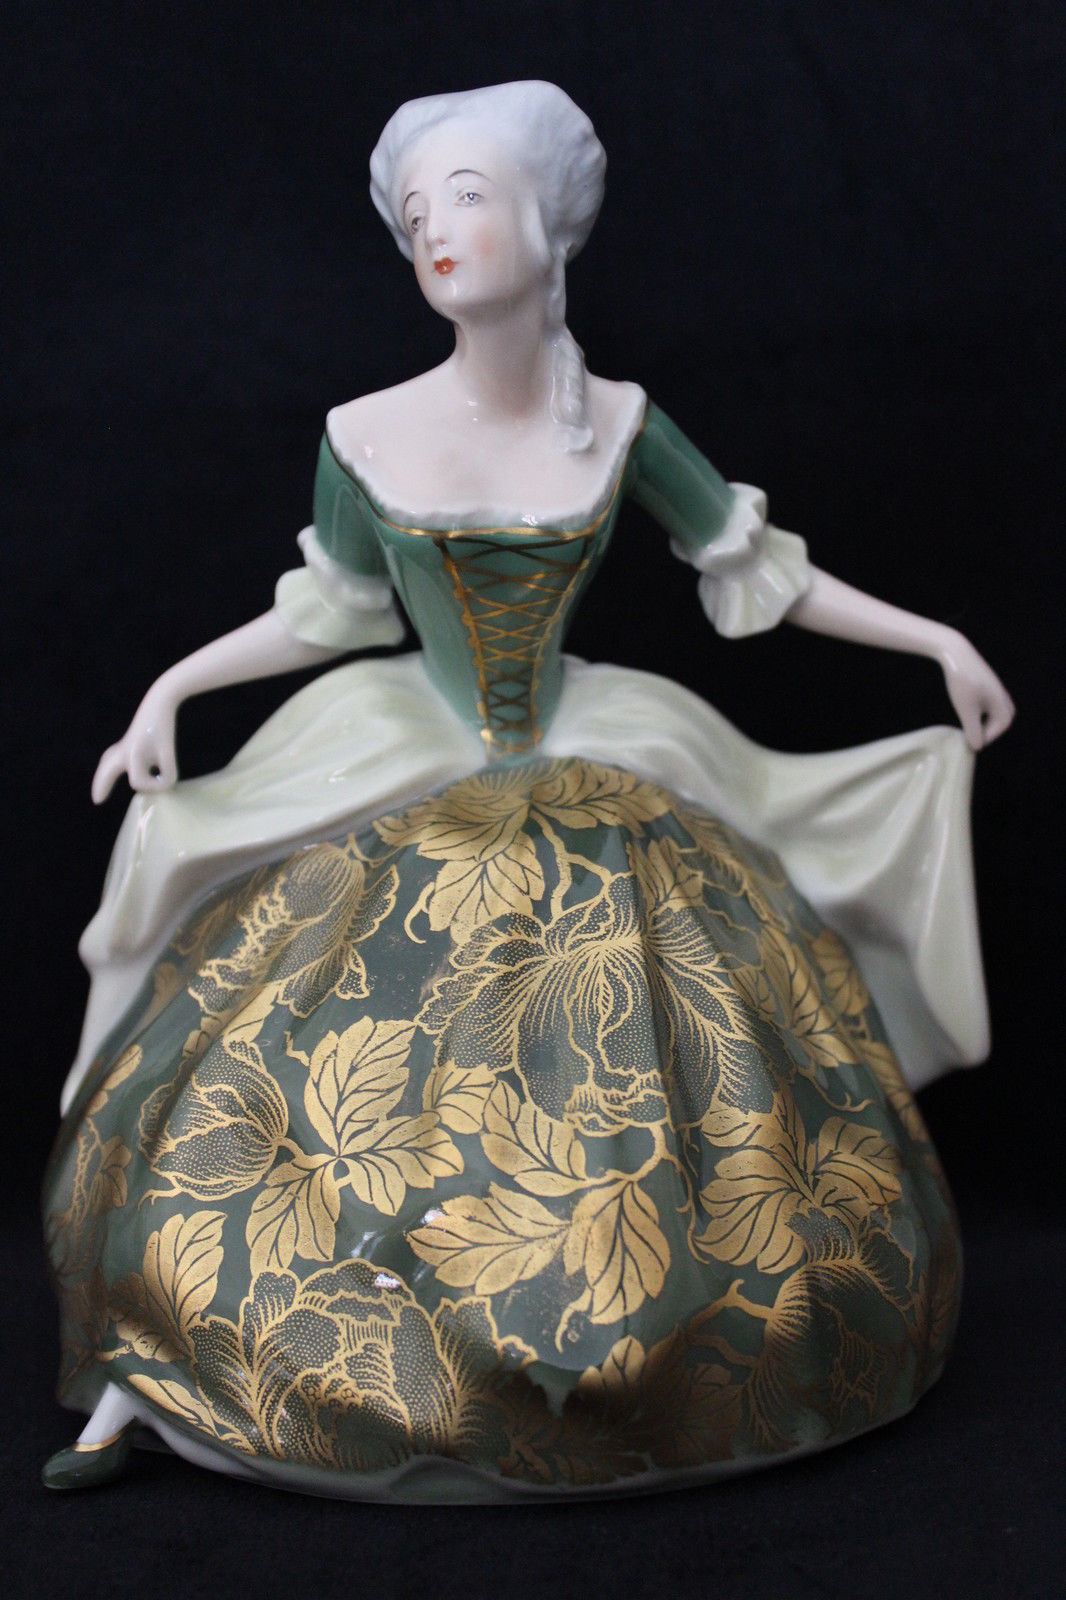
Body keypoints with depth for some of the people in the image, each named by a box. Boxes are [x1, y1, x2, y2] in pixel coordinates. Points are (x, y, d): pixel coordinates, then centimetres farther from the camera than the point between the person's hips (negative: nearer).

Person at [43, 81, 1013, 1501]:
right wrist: (173, 684, 2)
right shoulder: (365, 435, -4)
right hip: (401, 795, 0)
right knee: (257, 1051, -12)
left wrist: (937, 638, 8)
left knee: (696, 1060, -8)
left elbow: (757, 569, 7)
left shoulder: (620, 425, -3)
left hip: (597, 794, 1)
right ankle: (140, 1383, 1)